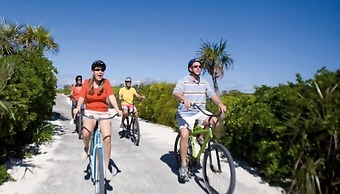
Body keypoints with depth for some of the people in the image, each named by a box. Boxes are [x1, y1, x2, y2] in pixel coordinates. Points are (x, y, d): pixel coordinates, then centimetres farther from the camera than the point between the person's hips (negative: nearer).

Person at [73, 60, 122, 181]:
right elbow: (81, 97, -10)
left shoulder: (106, 82, 0)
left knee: (107, 138, -16)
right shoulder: (87, 83, -1)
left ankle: (106, 168, -2)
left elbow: (111, 96, -13)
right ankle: (86, 148, 7)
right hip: (90, 112, -1)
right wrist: (77, 108, -31)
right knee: (86, 132, -31)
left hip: (104, 113, 1)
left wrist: (117, 109, -29)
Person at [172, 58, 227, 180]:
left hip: (200, 112, 4)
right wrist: (185, 99, -41)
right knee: (184, 135, -20)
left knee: (215, 121, -23)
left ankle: (201, 138, 5)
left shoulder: (204, 83, 11)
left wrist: (220, 104, -23)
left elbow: (212, 94, -2)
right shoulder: (183, 81, -2)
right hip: (185, 114, -3)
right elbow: (175, 93, -19)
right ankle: (184, 165, -4)